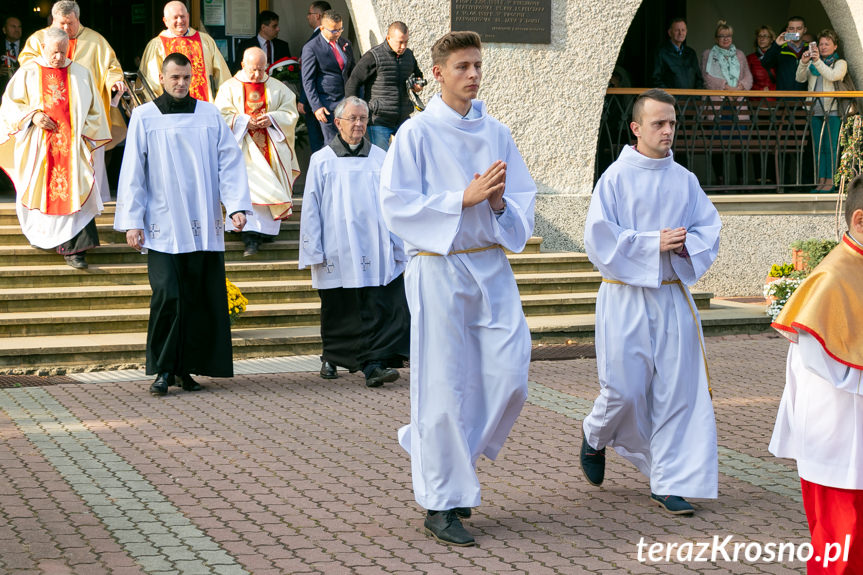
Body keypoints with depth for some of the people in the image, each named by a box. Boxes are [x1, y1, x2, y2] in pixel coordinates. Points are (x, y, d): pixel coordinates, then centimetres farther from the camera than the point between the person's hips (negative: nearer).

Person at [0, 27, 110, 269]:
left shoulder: (81, 74, 7)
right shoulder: (28, 73, 4)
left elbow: (93, 110, 12)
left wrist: (82, 132, -1)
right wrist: (32, 116, -11)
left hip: (71, 146, 0)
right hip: (38, 147, 0)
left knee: (75, 192, -10)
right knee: (39, 190, 7)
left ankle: (74, 248, -12)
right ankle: (39, 233, 30)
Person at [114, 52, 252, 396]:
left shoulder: (209, 114, 9)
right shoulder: (144, 117, 5)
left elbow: (229, 160, 5)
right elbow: (132, 171, 4)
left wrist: (237, 206, -8)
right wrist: (131, 221, -3)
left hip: (204, 226, 2)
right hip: (163, 226, -2)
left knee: (201, 299, 1)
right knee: (167, 296, -11)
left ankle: (186, 368, 12)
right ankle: (163, 370, -1)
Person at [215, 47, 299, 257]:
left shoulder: (278, 88, 13)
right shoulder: (229, 88, 7)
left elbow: (290, 113, 8)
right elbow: (222, 117, -1)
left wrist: (271, 118, -11)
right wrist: (246, 121, -14)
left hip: (273, 147, 3)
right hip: (244, 147, -3)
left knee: (270, 189, -6)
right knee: (247, 187, -17)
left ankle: (268, 229, 4)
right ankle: (251, 236, -22)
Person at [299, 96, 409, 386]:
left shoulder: (380, 158, 11)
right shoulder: (321, 160, 6)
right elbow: (310, 208, 5)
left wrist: (399, 246, 7)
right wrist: (314, 251, -1)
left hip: (376, 251, 1)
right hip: (338, 251, -1)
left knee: (382, 308, -11)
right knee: (338, 309, 7)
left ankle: (375, 364, -13)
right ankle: (333, 357, 26)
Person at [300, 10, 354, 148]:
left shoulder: (346, 44, 11)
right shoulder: (311, 48, -7)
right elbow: (307, 81, -7)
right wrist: (316, 107, -14)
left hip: (345, 101, 5)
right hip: (326, 104, -5)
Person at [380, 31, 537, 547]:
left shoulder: (497, 133, 10)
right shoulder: (417, 134, -4)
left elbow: (525, 200, 12)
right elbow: (397, 206, -10)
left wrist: (499, 203, -10)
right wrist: (464, 198, -17)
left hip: (492, 268, 5)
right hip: (440, 268, -5)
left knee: (509, 379, 0)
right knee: (445, 385, -2)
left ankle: (444, 452, 25)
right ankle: (441, 503, 9)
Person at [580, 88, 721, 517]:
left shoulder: (685, 181, 8)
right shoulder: (616, 177, -5)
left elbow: (710, 230, 9)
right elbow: (599, 239, -10)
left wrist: (685, 244, -12)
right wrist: (653, 243, -16)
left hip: (672, 298, 4)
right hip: (626, 297, -4)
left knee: (677, 389, 0)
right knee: (625, 388, -3)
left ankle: (669, 484, 8)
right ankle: (596, 436, 31)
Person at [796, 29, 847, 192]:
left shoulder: (840, 63, 5)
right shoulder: (812, 63, 17)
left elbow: (833, 76, -15)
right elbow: (800, 78, 5)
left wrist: (817, 61, -22)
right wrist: (803, 62, -12)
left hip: (832, 111, -4)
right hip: (815, 111, 4)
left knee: (830, 147, -7)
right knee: (819, 147, 3)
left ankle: (830, 181, -5)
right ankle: (821, 180, 6)